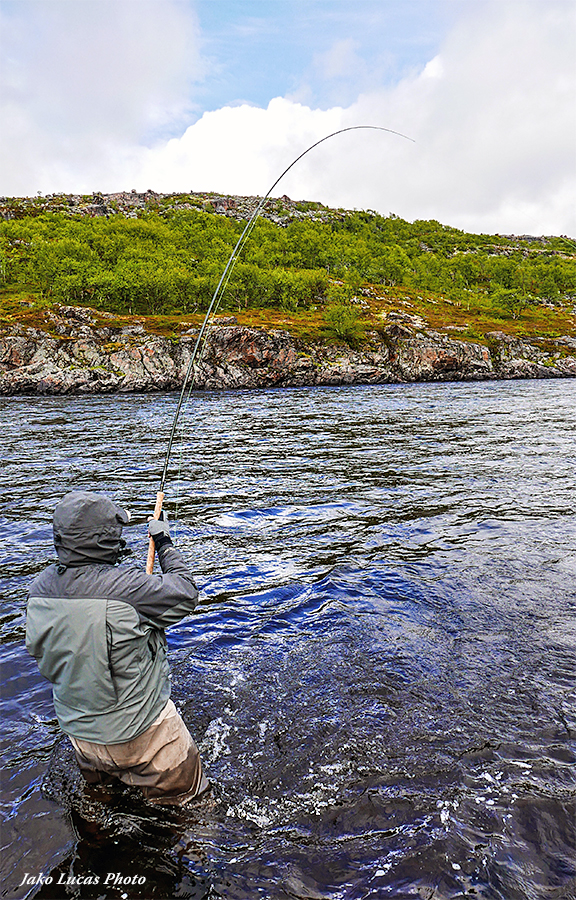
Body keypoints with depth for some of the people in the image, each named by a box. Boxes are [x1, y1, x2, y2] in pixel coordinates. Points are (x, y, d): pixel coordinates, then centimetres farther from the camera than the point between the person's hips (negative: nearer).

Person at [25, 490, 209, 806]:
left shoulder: (39, 587, -11)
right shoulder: (128, 586, -32)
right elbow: (185, 595, -16)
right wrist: (165, 545, -2)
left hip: (76, 727, 7)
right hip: (138, 728, -6)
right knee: (183, 803, 16)